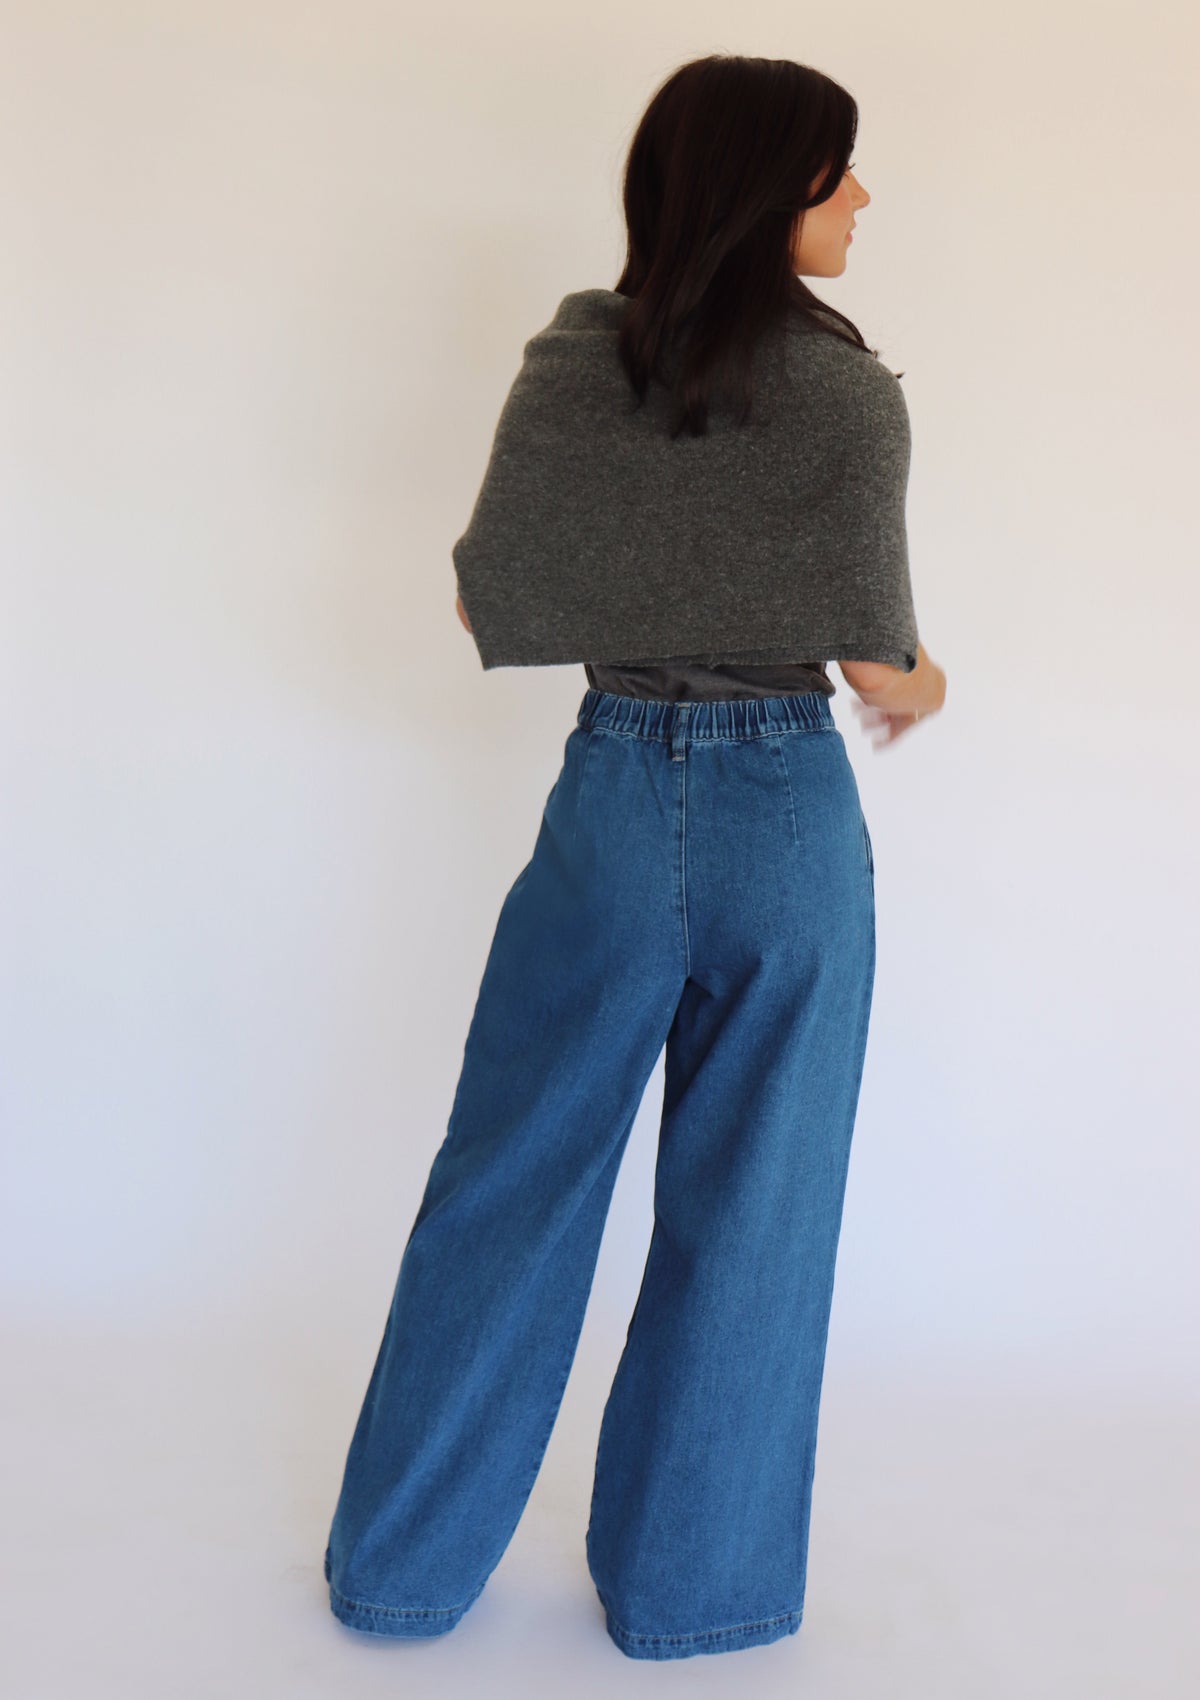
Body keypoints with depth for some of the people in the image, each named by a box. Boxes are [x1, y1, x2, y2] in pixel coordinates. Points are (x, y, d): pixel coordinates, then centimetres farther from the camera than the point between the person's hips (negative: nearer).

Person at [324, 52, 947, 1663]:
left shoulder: (571, 361, -1)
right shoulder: (847, 392, -11)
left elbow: (487, 603, 2)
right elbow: (878, 670, -10)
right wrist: (925, 686, 13)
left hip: (612, 794, 3)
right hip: (787, 816, -3)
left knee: (510, 1184, 14)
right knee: (748, 1214, 11)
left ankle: (404, 1561, 28)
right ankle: (691, 1584, 27)